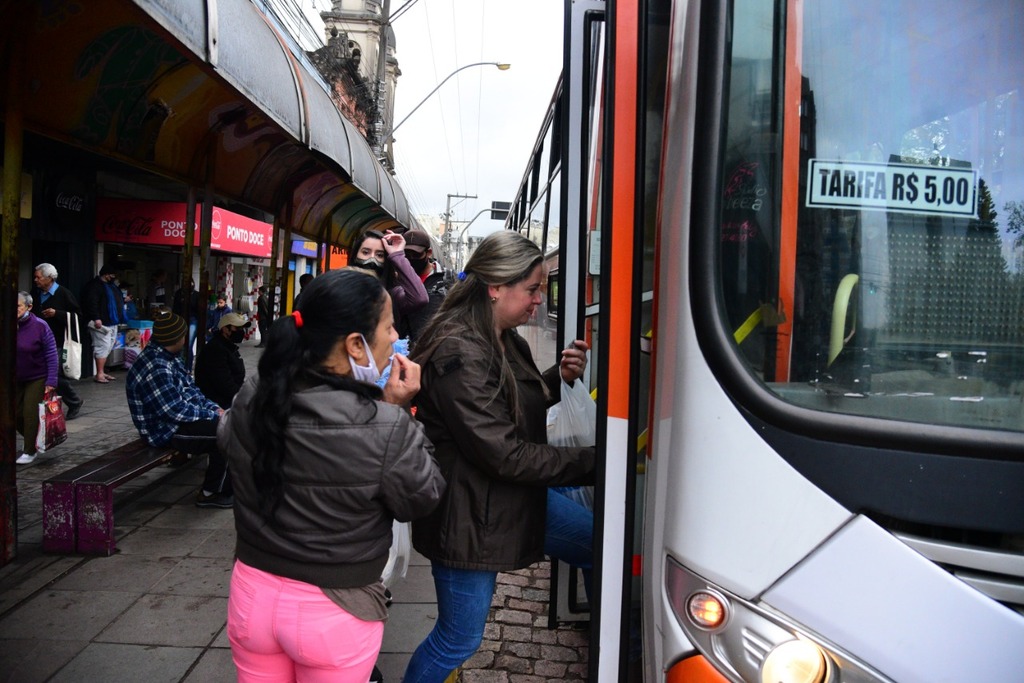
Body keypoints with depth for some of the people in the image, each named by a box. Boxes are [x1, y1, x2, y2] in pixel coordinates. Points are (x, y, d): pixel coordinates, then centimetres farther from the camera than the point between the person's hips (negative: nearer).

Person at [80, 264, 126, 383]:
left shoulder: (111, 286, 20)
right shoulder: (95, 285, -11)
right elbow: (91, 302, -21)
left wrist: (123, 301, 21)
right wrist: (96, 318, -27)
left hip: (112, 323, 10)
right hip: (101, 323, -10)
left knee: (107, 348, 13)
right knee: (102, 347, -11)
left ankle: (102, 372, 20)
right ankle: (99, 374, -8)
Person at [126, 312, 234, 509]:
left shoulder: (168, 357, 6)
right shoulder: (156, 369, -26)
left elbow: (190, 389, 14)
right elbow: (177, 411, -26)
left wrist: (214, 408, 2)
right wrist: (212, 415, -16)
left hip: (178, 417, 10)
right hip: (166, 431, -10)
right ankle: (211, 493, -3)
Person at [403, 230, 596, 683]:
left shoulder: (506, 341, 5)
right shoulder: (461, 353, -25)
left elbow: (525, 404, 19)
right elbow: (504, 453, -27)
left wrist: (560, 377, -1)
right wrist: (589, 463, -22)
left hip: (509, 502, 9)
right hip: (467, 517, -9)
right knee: (459, 639, 5)